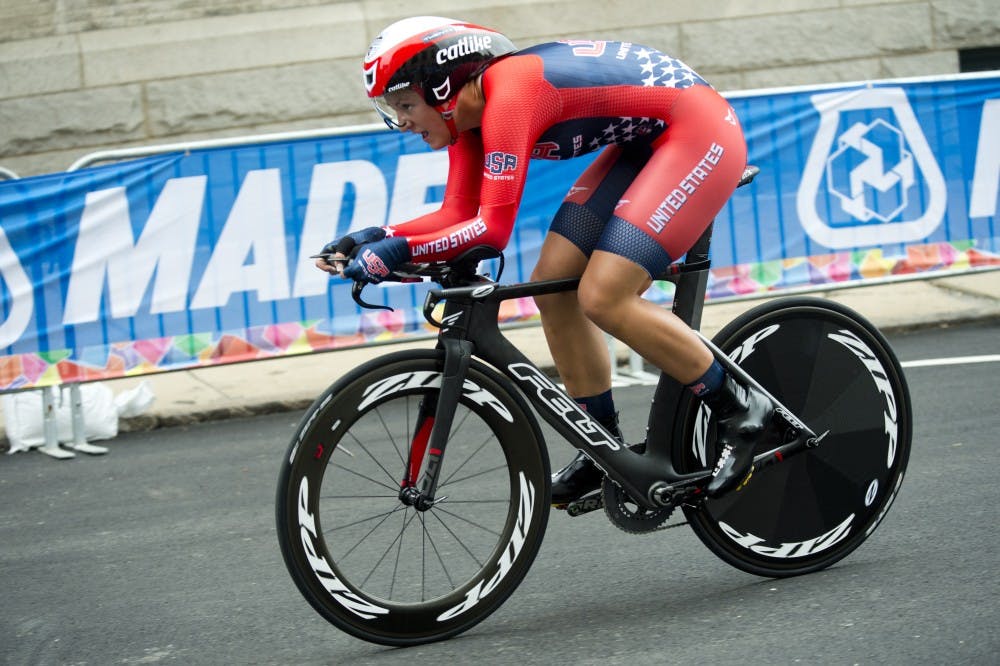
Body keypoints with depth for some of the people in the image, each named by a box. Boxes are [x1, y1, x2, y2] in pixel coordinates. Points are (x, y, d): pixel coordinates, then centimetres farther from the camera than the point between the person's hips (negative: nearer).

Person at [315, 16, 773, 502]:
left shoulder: (509, 96, -25)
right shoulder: (469, 112, 3)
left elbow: (492, 229, -29)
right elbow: (458, 214, 4)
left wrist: (399, 252, -29)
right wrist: (377, 238, -9)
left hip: (701, 132, -10)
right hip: (647, 143, 10)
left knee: (602, 297, -18)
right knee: (553, 285, 3)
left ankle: (738, 409, -3)